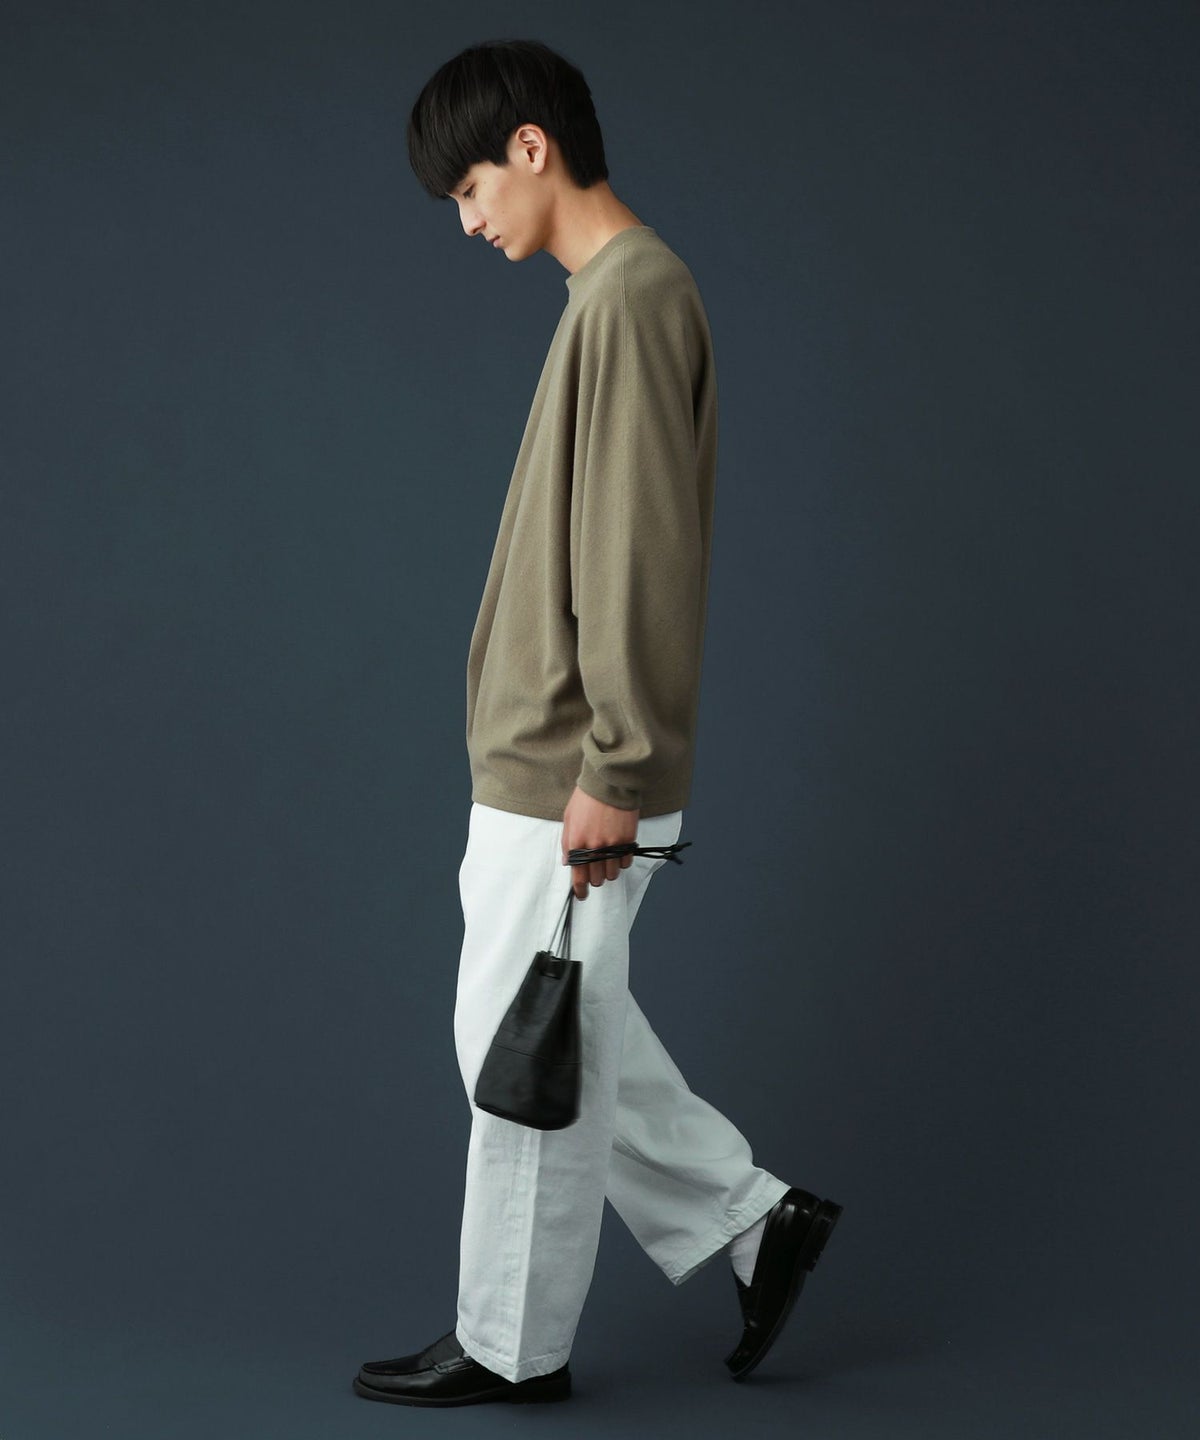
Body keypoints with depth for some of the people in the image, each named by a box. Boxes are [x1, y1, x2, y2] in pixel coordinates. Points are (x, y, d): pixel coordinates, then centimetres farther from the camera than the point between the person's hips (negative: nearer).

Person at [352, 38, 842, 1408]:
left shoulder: (631, 295, -17)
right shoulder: (616, 290, 14)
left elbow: (642, 555, -22)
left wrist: (611, 775, -20)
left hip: (564, 784, -10)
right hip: (537, 767, 10)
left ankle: (511, 1346, 19)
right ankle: (753, 1220, 26)